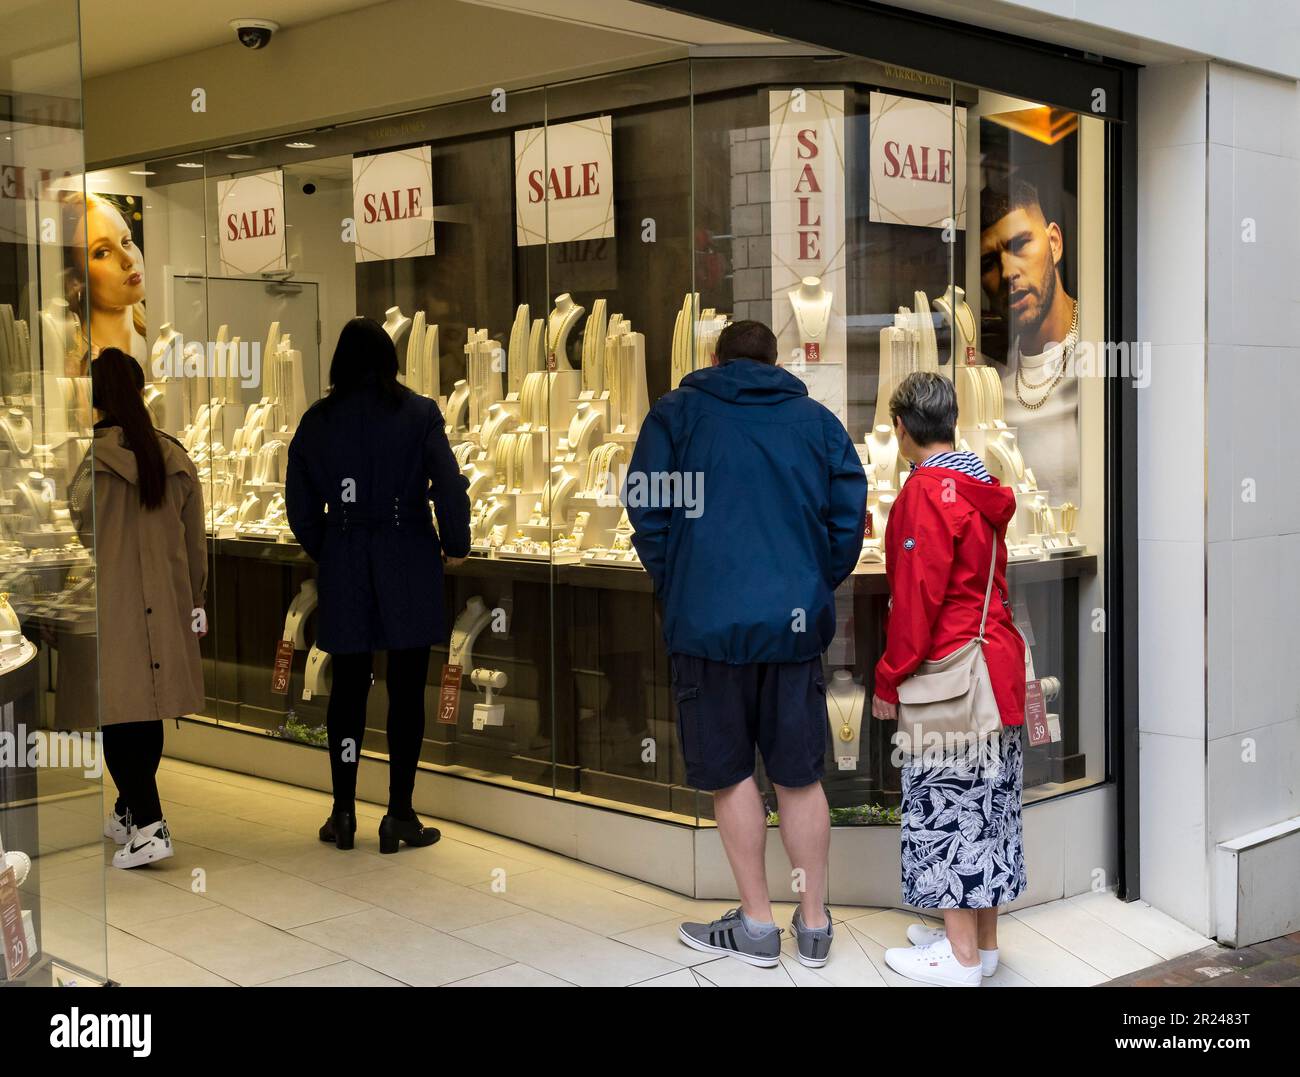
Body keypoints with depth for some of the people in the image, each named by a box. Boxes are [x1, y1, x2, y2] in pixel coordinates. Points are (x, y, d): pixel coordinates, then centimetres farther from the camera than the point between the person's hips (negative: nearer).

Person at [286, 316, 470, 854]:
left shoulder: (317, 421, 3)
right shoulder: (418, 413, -5)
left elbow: (300, 506, 6)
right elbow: (449, 487, -12)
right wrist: (456, 546, 2)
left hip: (344, 568, 2)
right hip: (408, 566, -2)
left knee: (348, 686, 11)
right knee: (406, 689, 4)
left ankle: (343, 813, 15)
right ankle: (400, 816, 7)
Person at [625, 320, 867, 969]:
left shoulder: (676, 413, 3)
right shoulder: (816, 420, 8)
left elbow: (646, 509, -4)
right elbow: (851, 514, 4)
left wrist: (675, 590, 7)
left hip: (708, 619, -2)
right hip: (796, 622, 2)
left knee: (729, 772, 8)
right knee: (800, 775, 10)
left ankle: (757, 924, 14)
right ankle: (814, 922, 17)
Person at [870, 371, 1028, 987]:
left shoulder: (926, 491, -15)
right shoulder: (981, 489, 12)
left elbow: (916, 598, -18)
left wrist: (889, 681, -11)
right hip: (997, 662, 9)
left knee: (946, 804, -1)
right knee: (985, 804, 13)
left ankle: (961, 957, 5)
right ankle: (982, 940, 23)